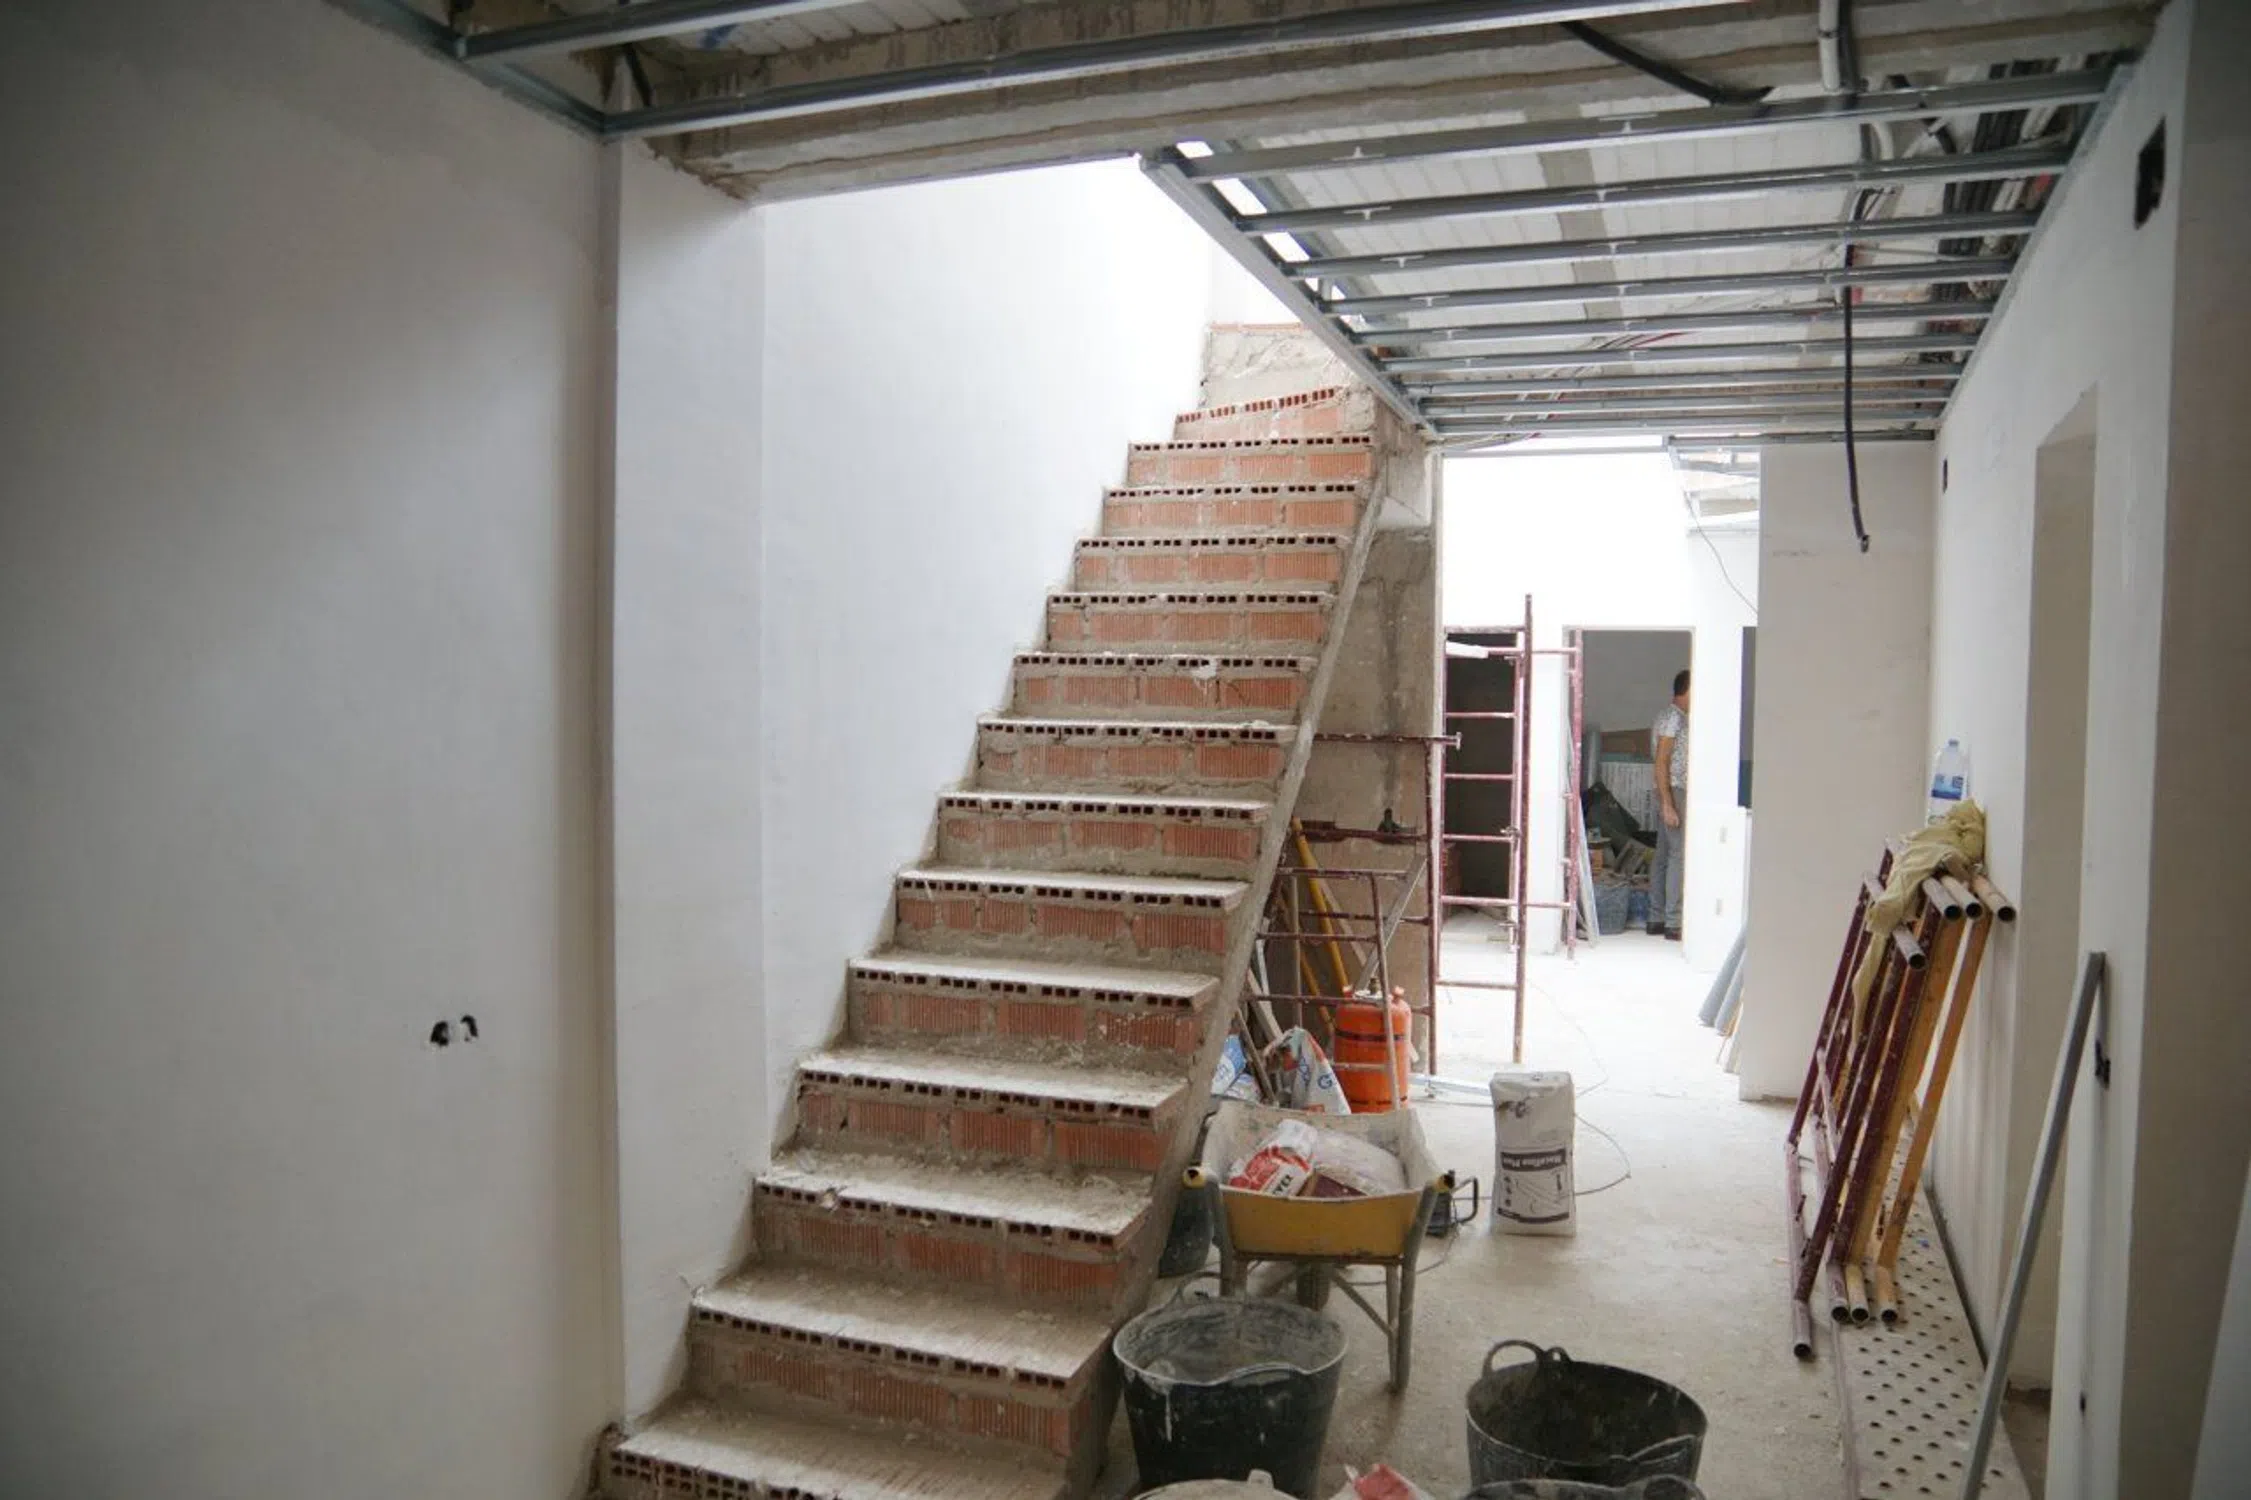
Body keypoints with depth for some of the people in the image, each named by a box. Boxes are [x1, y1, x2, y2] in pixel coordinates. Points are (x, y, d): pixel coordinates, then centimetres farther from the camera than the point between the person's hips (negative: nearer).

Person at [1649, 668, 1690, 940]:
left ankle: (1656, 920, 13)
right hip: (1674, 794, -10)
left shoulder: (1679, 718, 18)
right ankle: (1673, 923, -12)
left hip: (1674, 795, 10)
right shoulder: (1673, 718, -12)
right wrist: (1667, 805, -22)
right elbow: (1661, 763, -18)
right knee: (1680, 855, -11)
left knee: (1664, 857, 10)